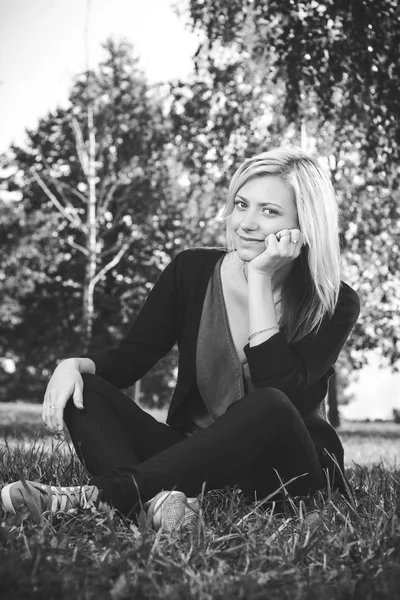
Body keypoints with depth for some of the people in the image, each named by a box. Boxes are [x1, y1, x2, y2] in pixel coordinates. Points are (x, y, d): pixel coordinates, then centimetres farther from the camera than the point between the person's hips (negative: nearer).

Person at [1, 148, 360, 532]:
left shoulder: (335, 304, -8)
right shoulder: (192, 271, 0)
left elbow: (276, 392, -22)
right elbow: (130, 357, 1)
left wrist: (261, 280, -22)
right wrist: (75, 364, -21)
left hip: (290, 470, -2)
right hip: (195, 458, 3)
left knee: (270, 406, -37)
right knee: (85, 388, -17)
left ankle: (102, 492, -41)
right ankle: (156, 498, -44)